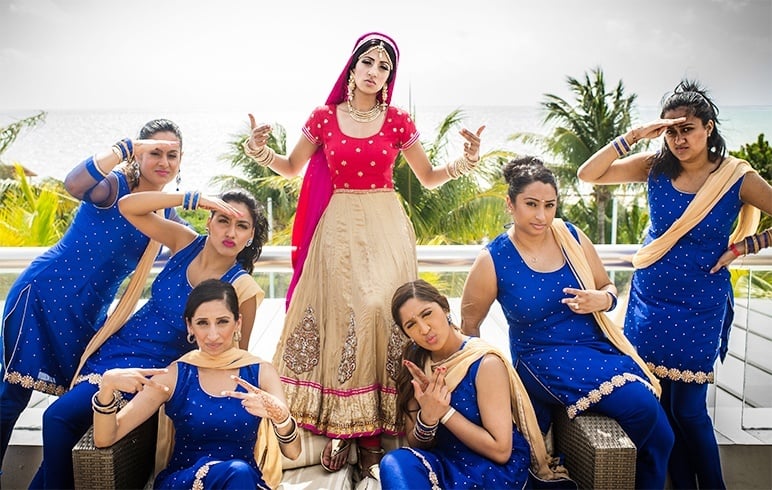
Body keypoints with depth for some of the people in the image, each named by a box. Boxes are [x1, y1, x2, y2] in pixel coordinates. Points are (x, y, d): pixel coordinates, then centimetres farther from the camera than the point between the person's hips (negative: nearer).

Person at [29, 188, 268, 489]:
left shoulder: (242, 287, -18)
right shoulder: (187, 242, -7)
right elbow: (127, 206, -13)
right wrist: (194, 199, -23)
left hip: (155, 366, -5)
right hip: (118, 345, 5)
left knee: (60, 416, -14)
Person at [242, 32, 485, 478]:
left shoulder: (398, 122, 5)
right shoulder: (324, 118, 5)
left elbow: (429, 178, 12)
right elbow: (292, 168, 16)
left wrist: (466, 161, -2)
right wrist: (261, 150, 0)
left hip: (385, 229, 0)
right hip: (338, 228, 1)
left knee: (380, 312, -8)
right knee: (338, 315, -4)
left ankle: (374, 429, 4)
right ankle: (340, 427, 8)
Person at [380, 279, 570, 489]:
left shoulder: (485, 362, -16)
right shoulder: (417, 365, 0)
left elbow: (500, 450, -17)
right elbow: (415, 445, 3)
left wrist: (444, 412, -19)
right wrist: (427, 418, -19)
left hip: (496, 472, -5)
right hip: (443, 464, 5)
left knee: (397, 470, -28)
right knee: (395, 461, -28)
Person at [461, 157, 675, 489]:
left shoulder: (572, 237, 1)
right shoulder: (493, 261, -9)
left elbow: (608, 287, 14)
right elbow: (469, 326, 3)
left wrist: (601, 300, -9)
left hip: (598, 345, 4)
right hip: (543, 357, -4)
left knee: (659, 435, -14)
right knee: (641, 406, -24)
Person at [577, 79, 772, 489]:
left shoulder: (737, 178, -8)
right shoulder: (656, 167, -1)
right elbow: (588, 174, -8)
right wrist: (635, 135, -16)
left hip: (700, 308, -3)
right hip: (649, 300, 3)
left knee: (688, 409, 2)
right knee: (655, 402, 9)